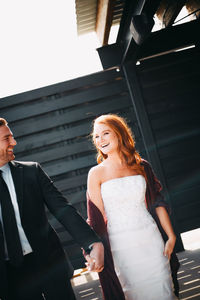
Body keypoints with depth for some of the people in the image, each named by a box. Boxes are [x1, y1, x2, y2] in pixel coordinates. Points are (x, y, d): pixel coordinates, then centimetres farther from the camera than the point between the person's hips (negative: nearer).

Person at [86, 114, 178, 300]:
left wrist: (171, 237, 3)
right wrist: (98, 248, -8)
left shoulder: (141, 167, 5)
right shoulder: (96, 173, -3)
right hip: (122, 245, -2)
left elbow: (158, 202, 7)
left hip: (151, 238, 3)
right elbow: (97, 217, -3)